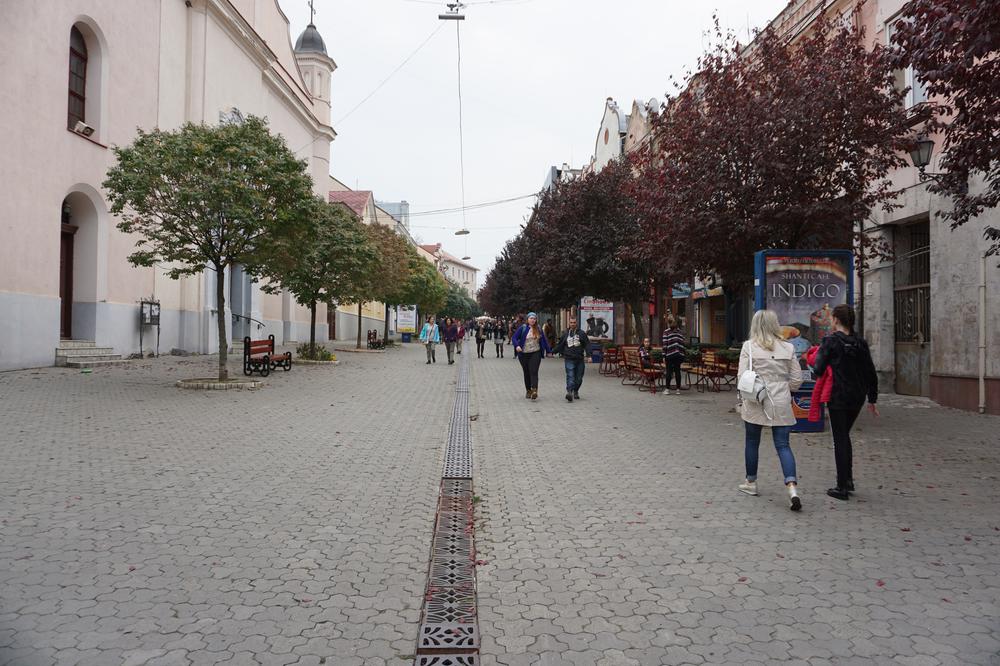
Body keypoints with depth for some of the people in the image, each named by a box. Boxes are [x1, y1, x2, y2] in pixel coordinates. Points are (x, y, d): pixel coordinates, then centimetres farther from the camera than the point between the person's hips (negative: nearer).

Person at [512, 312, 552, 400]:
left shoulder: (538, 329, 8)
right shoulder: (522, 328, -2)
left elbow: (544, 340, 16)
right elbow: (514, 338, -5)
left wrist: (549, 351, 16)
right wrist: (517, 346, -24)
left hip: (535, 354, 0)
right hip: (523, 354, 0)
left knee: (534, 372, -11)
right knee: (526, 373, 8)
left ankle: (534, 391, -18)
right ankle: (528, 390, 21)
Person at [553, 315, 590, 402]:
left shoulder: (581, 333, 5)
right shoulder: (565, 333, 9)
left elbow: (587, 344, 2)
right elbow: (560, 345, 17)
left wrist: (587, 354, -10)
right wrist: (553, 352, 12)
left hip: (580, 359, 1)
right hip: (569, 359, -1)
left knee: (579, 378, 9)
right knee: (570, 376, -14)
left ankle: (575, 391, 28)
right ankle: (569, 392, -23)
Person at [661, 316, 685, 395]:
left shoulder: (666, 331, -1)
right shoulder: (680, 331, 12)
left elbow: (664, 345, -6)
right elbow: (682, 344, 8)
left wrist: (664, 356, -3)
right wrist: (682, 355, 12)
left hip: (670, 354, -4)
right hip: (679, 354, 4)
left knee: (669, 371, 2)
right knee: (677, 371, 7)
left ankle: (667, 389, 1)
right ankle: (678, 389, 8)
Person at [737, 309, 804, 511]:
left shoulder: (749, 346, -6)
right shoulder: (788, 348, 3)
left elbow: (742, 377, -9)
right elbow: (796, 380, 5)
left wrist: (742, 401, 4)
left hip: (755, 403, -2)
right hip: (781, 404, 2)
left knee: (752, 442, 16)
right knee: (783, 445, 4)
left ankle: (751, 483, 29)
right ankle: (792, 487, -12)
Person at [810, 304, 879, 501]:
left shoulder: (830, 341, -11)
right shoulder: (860, 343, 6)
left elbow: (818, 370, -15)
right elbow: (871, 373, 9)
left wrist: (816, 358, 6)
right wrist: (872, 399, 17)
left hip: (838, 397, -5)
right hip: (857, 398, 6)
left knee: (840, 440, 1)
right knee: (845, 436, 21)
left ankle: (842, 487, 3)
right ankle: (848, 480, 24)